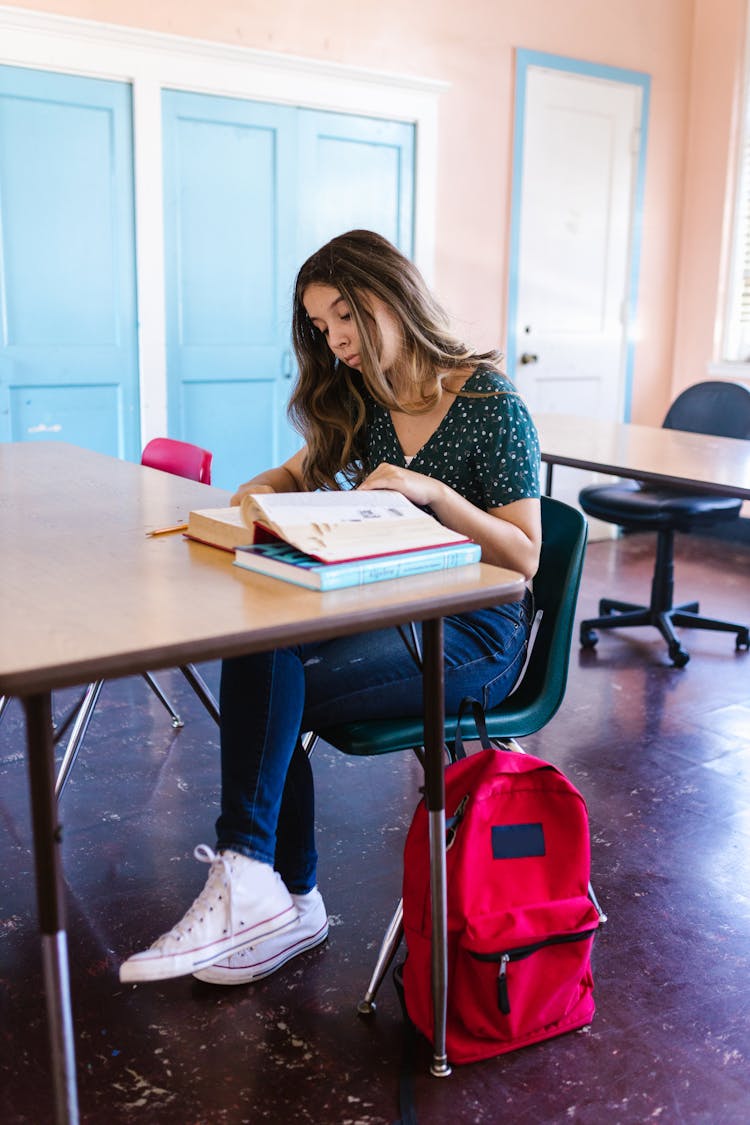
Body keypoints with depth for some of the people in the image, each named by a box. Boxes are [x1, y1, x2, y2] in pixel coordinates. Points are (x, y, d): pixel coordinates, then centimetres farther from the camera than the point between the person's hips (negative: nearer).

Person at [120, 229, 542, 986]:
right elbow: (300, 475, 23)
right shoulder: (360, 404, 11)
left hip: (475, 634, -6)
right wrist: (262, 492, -1)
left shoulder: (491, 405, -8)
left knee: (269, 679, -27)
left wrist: (435, 492, -24)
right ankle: (284, 904, -11)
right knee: (254, 660, -23)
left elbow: (524, 558, -9)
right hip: (386, 613, 6)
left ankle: (249, 887, -14)